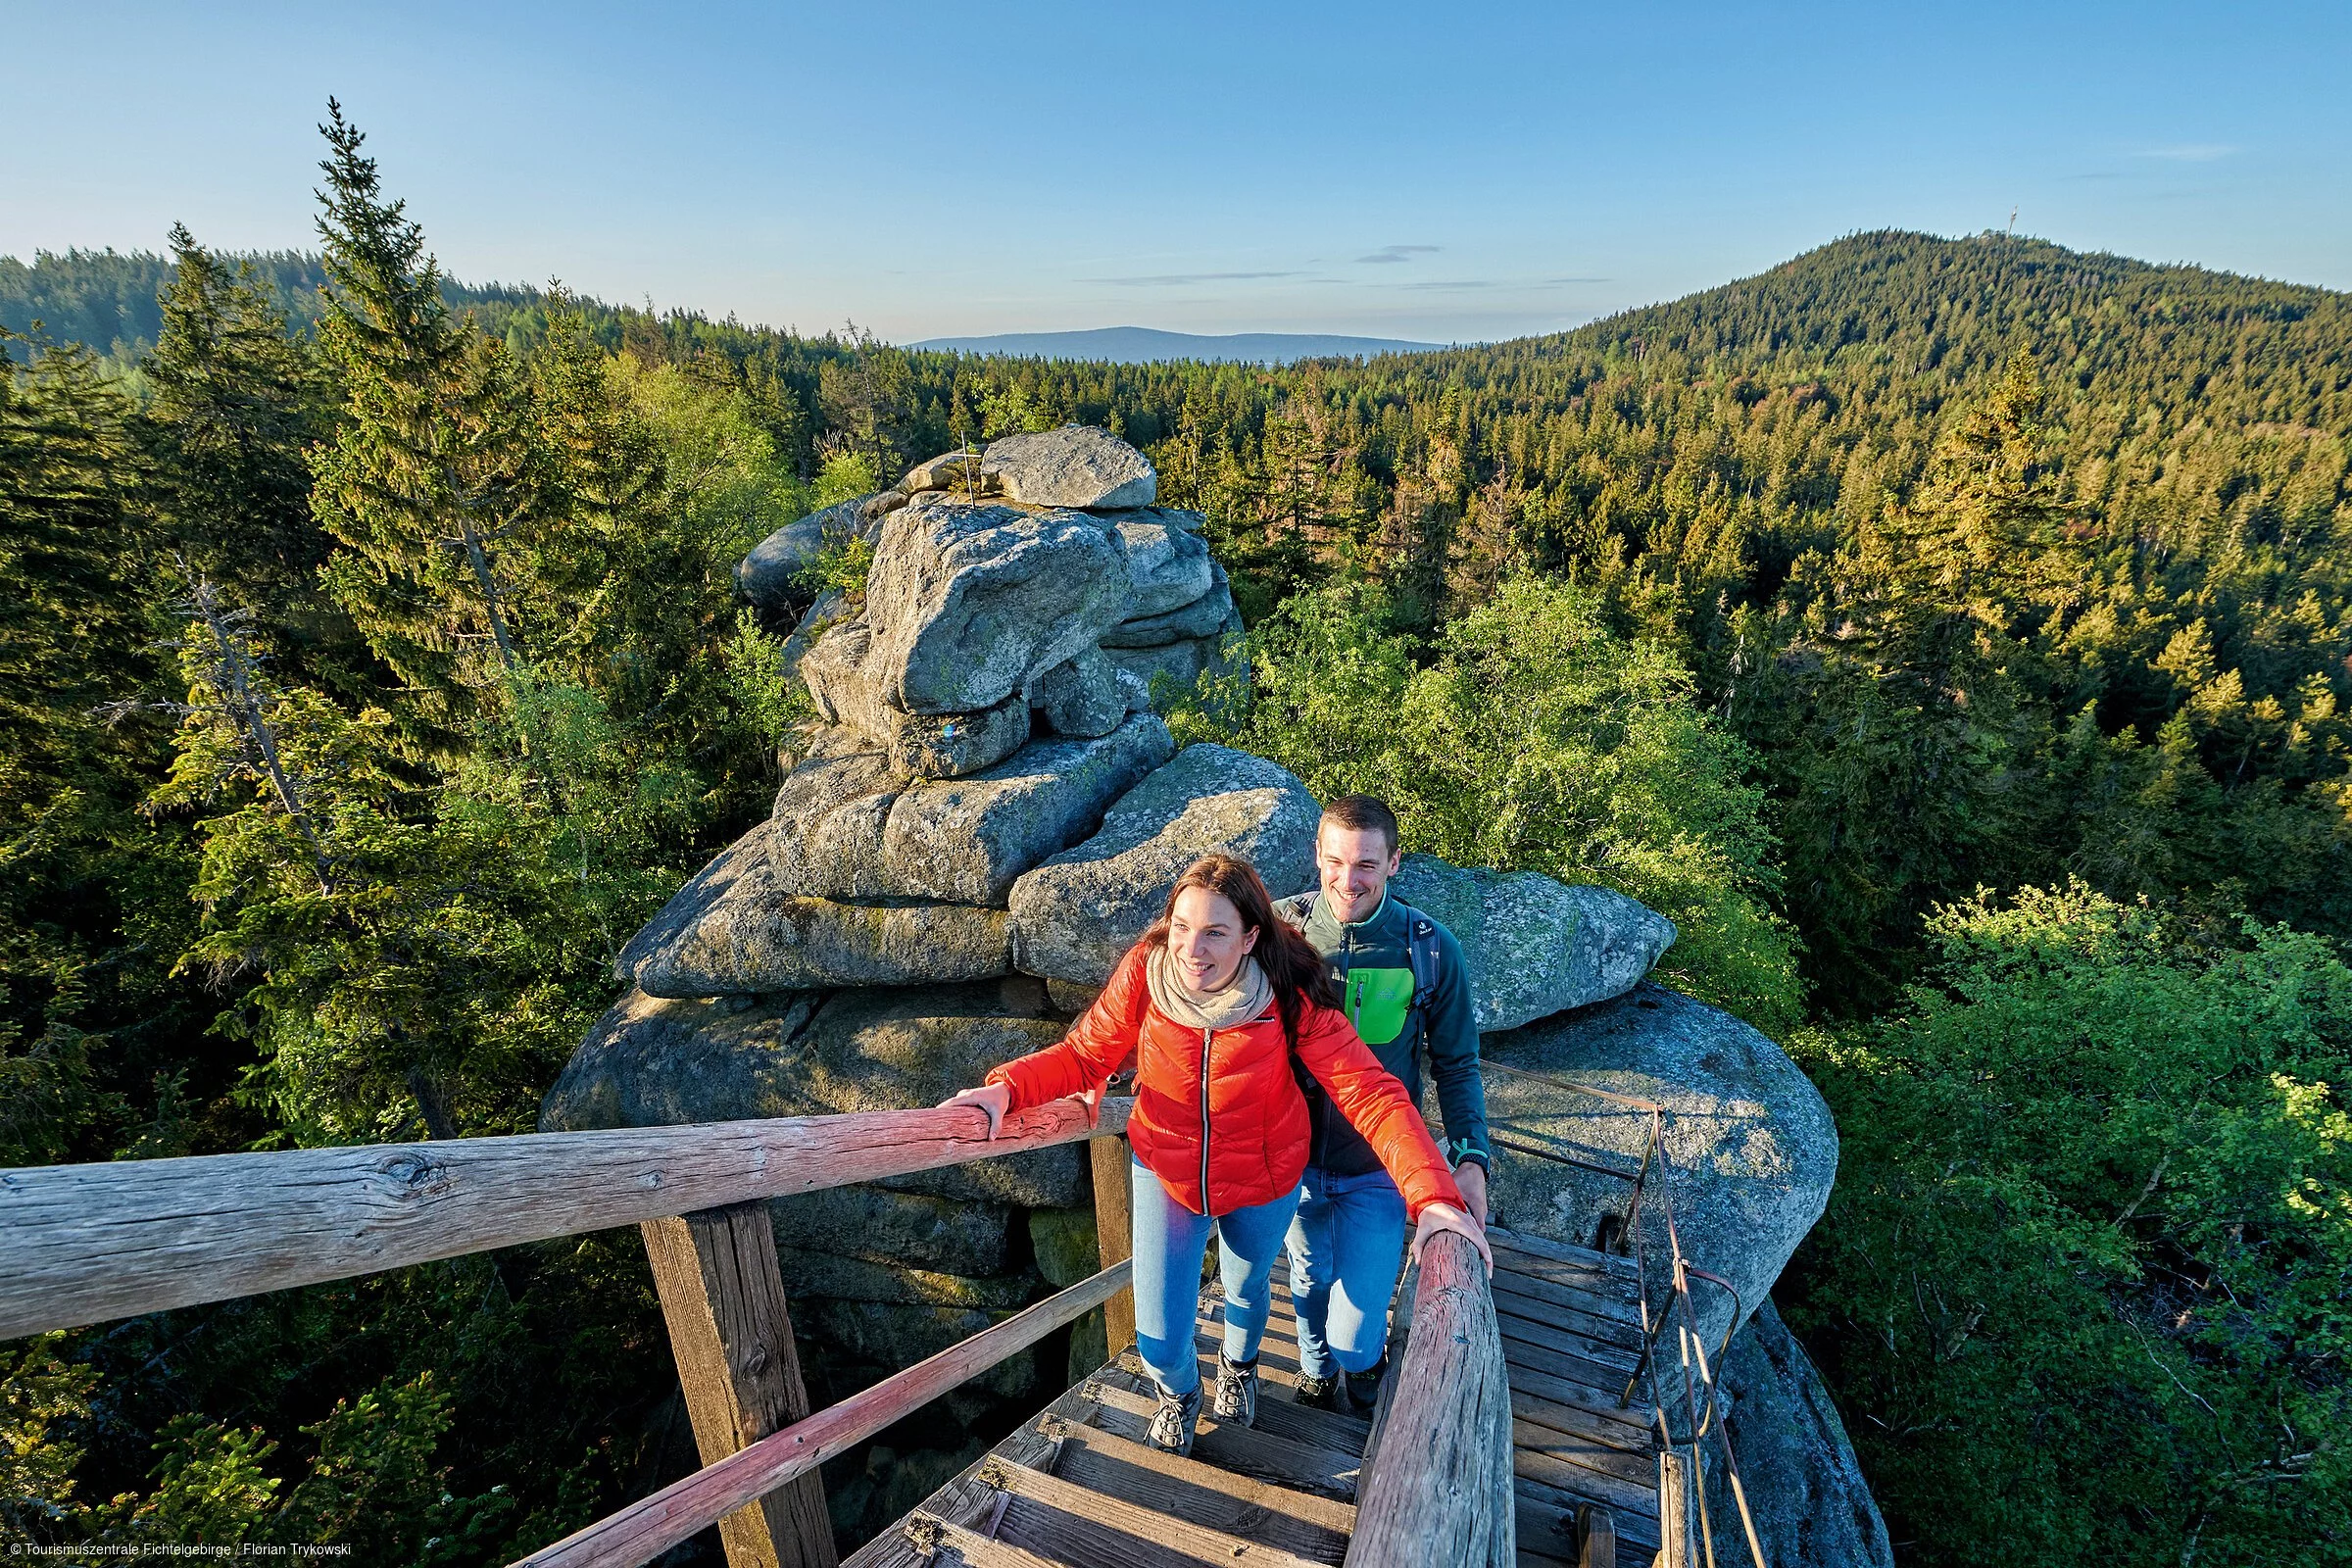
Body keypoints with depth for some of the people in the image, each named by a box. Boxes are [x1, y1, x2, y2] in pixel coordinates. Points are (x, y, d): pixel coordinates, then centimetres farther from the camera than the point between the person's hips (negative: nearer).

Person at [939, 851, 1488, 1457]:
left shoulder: (1291, 997, -29)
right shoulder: (1145, 970, -26)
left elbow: (1370, 1093, -29)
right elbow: (1085, 1055, -14)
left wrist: (1432, 1195, -41)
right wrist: (1006, 1088, -31)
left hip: (1263, 1182, 0)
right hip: (1165, 1173, 0)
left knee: (1247, 1286, 28)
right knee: (1160, 1341, 5)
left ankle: (1238, 1363, 67)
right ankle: (1179, 1394, 46)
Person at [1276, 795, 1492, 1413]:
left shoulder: (1431, 949, -14)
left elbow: (1456, 1064, -3)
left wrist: (1471, 1156, -14)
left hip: (1376, 1169, -1)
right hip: (1292, 1157, 2)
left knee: (1353, 1336, 1)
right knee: (1310, 1285, 23)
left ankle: (1362, 1374, 38)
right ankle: (1316, 1374, 56)